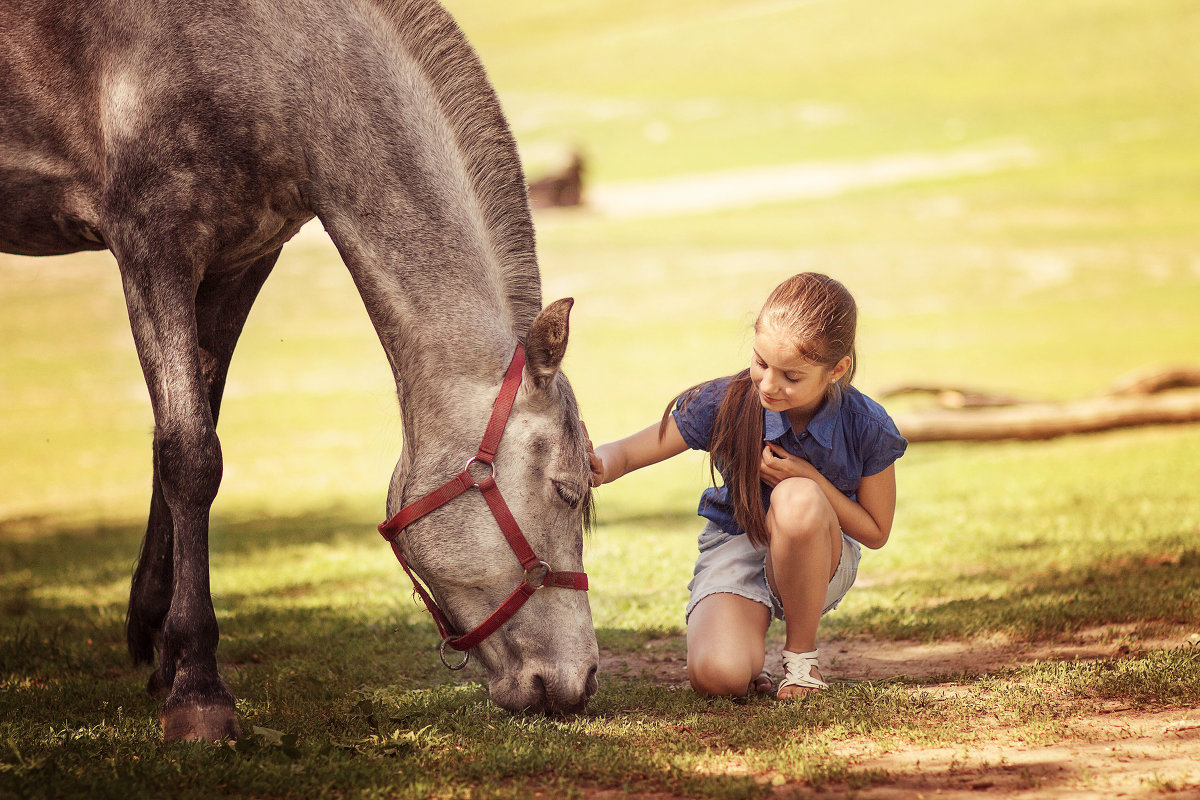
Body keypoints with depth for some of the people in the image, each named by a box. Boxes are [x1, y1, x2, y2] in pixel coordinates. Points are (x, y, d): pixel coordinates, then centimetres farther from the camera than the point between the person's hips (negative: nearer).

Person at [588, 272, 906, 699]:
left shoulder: (867, 428, -17)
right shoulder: (724, 404, -17)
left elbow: (876, 532, -5)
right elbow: (625, 452, -12)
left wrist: (813, 482, -22)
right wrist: (599, 467, -38)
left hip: (821, 560, 1)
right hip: (734, 549, 0)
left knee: (796, 498, -38)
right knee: (717, 675, -32)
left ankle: (801, 651, -13)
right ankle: (750, 650, 10)